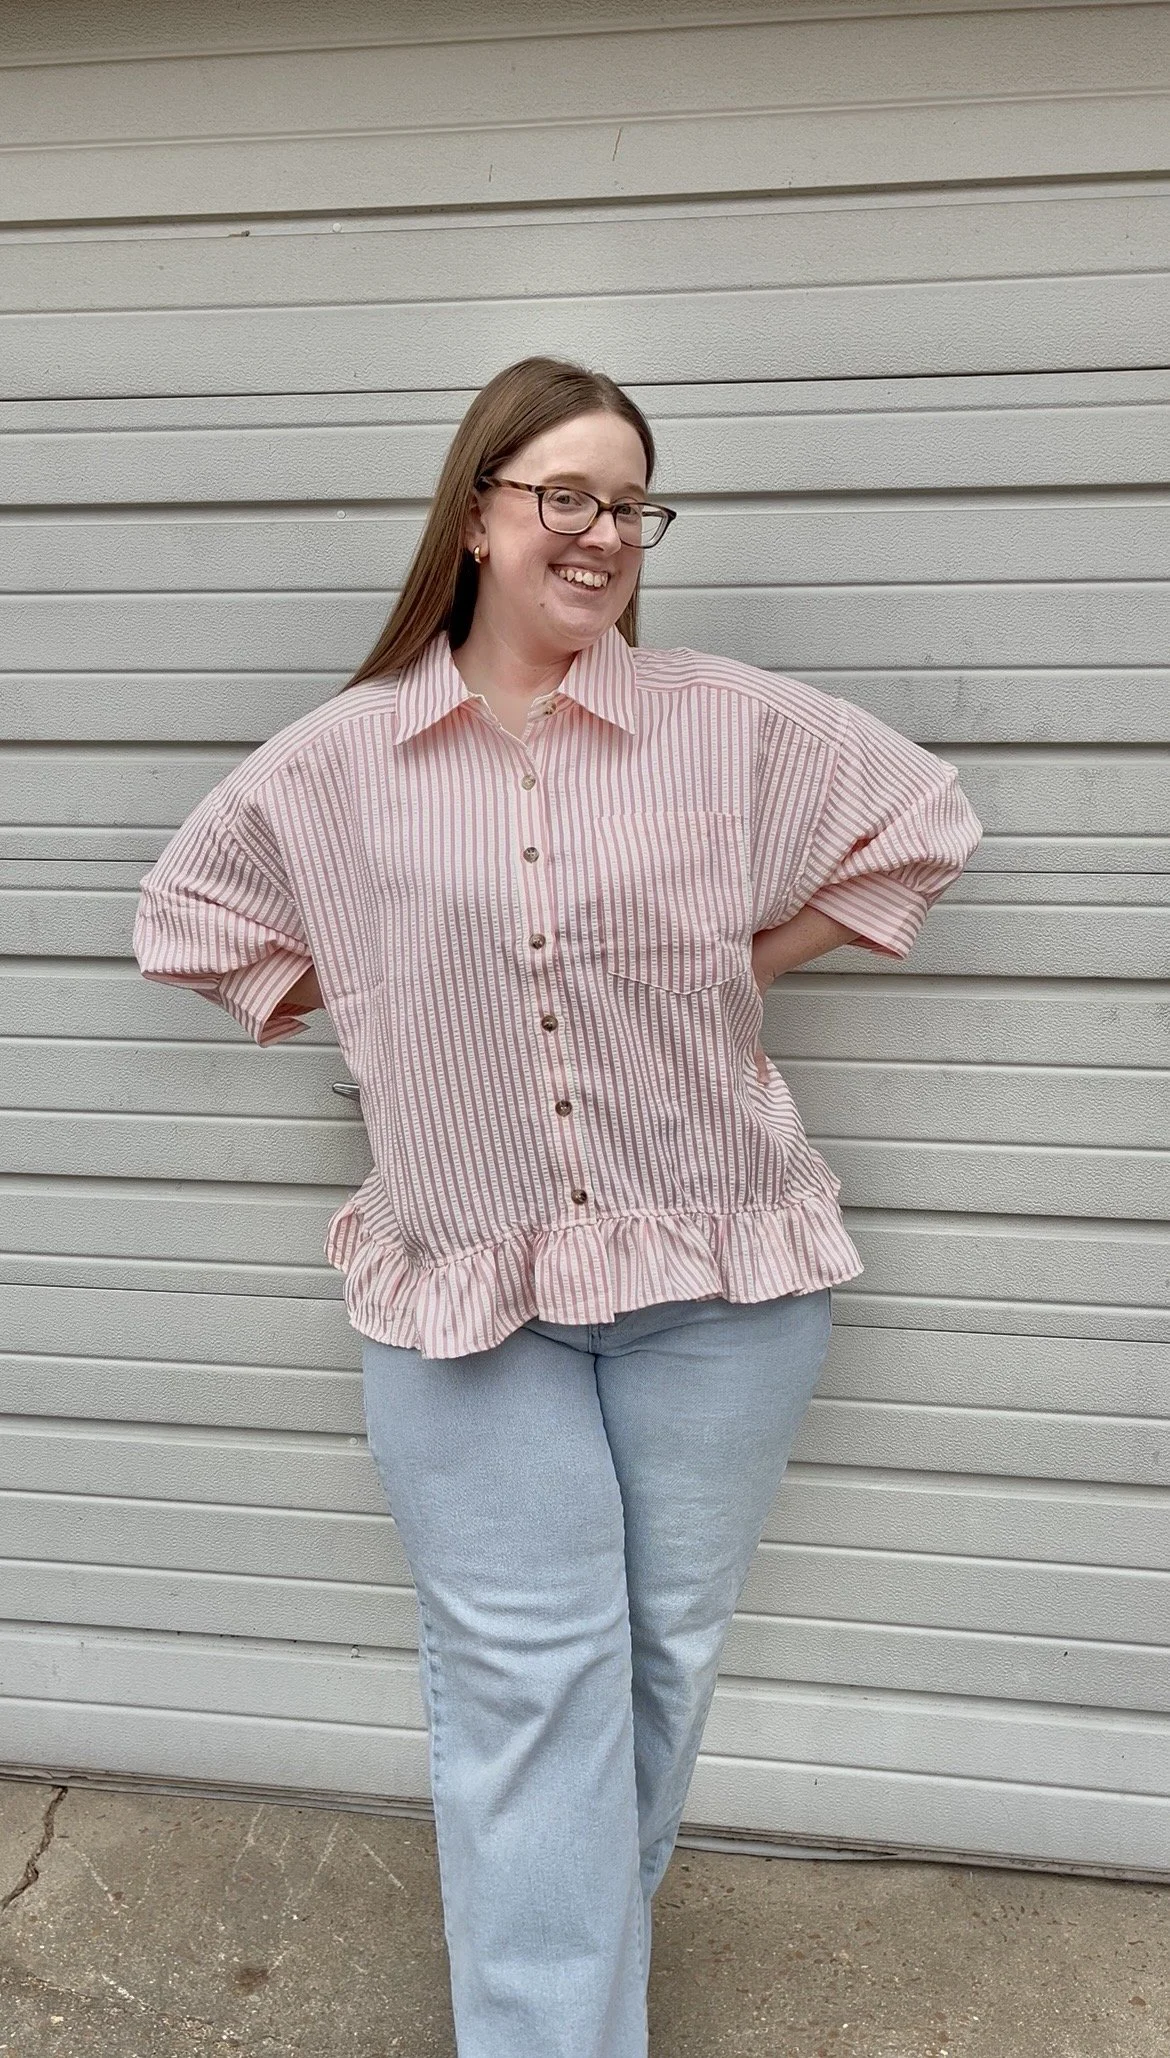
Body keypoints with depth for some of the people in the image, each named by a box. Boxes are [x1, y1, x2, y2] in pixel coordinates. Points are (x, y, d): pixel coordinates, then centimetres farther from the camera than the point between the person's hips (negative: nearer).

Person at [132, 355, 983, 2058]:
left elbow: (920, 814, 9)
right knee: (524, 1670, 2)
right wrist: (356, 1016, 3)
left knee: (672, 1643, 15)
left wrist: (760, 962, 2)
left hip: (719, 1272, 1)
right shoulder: (337, 762, -1)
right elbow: (193, 904, 14)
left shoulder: (736, 724, -3)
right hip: (463, 1285, -1)